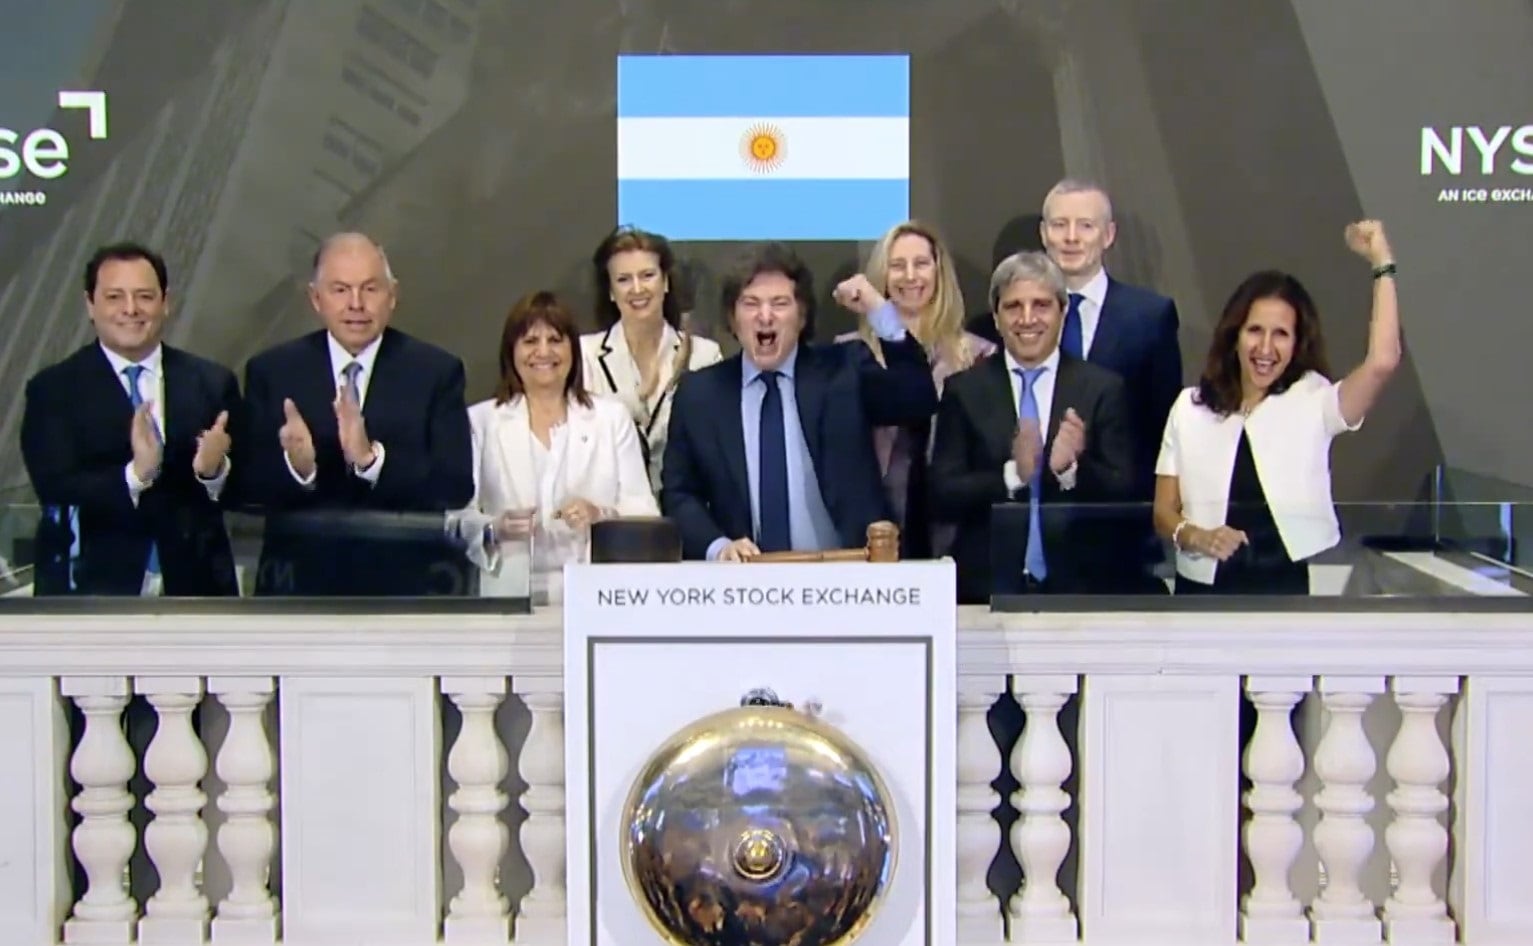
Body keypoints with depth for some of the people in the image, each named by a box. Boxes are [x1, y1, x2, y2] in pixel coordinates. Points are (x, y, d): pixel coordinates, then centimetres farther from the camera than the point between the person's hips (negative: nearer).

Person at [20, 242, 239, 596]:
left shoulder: (213, 383, 6)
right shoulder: (53, 389, 0)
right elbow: (55, 490, -12)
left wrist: (215, 470, -19)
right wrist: (135, 474, -29)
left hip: (193, 585, 3)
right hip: (92, 589, -2)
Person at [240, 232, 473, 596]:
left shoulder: (437, 371, 0)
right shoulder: (271, 371, 4)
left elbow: (457, 488, -8)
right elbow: (249, 485, 0)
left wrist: (372, 458, -24)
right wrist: (296, 466, -23)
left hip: (407, 584, -1)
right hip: (302, 584, 1)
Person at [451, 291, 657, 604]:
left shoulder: (612, 417, 14)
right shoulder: (480, 421, 12)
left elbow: (645, 512, 6)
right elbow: (458, 514, 4)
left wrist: (601, 515, -14)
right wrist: (494, 530, -16)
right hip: (510, 596, 0)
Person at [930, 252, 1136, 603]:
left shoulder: (1103, 388, 0)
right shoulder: (964, 389, 1)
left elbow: (1124, 494, -3)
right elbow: (942, 495, -5)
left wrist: (1072, 468, -20)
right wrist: (1012, 475, -19)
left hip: (1079, 586, 0)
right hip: (987, 585, 0)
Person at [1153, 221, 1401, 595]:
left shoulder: (1313, 402, 0)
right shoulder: (1191, 406, 6)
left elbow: (1382, 362, -18)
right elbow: (1164, 511, 7)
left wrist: (1381, 262, -12)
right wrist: (1195, 536, -15)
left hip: (1286, 590, -1)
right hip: (1202, 589, 2)